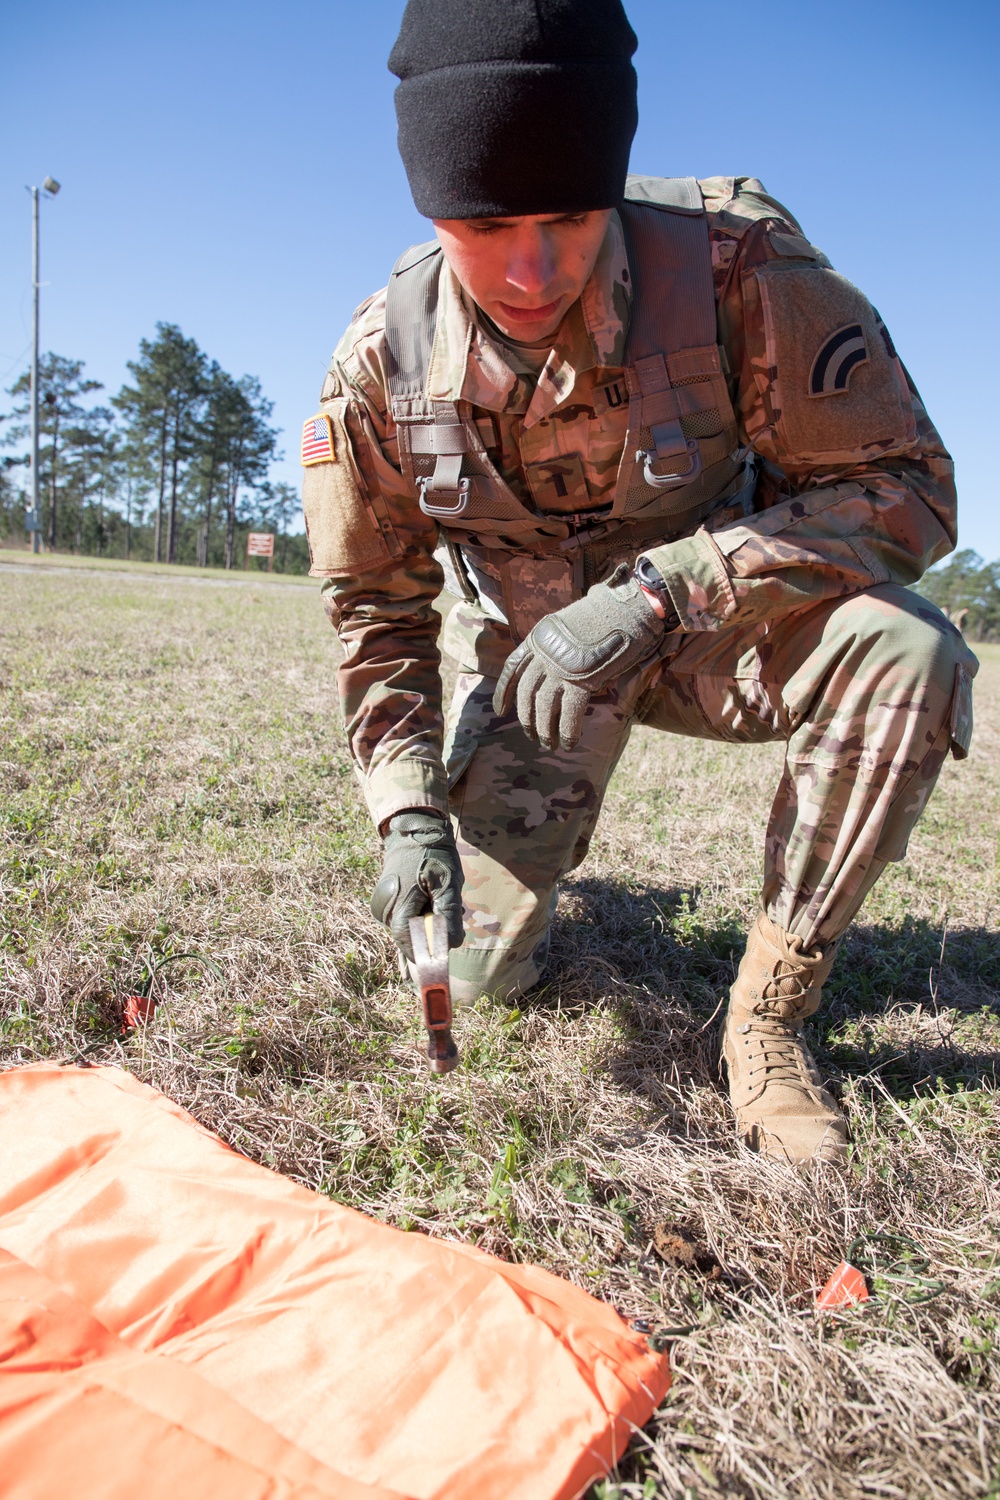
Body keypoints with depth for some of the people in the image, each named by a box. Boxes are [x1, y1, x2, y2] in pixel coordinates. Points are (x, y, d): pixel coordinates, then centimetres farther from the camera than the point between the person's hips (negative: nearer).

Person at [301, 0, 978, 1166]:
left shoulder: (734, 261, -24)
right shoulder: (381, 361, -16)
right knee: (478, 968, -6)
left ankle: (768, 1011, -15)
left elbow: (904, 486, -23)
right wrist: (410, 807, -18)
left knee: (907, 654, -33)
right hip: (536, 660, 1)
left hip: (710, 634, 0)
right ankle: (527, 844, 31)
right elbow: (375, 610, -5)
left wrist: (663, 586, -36)